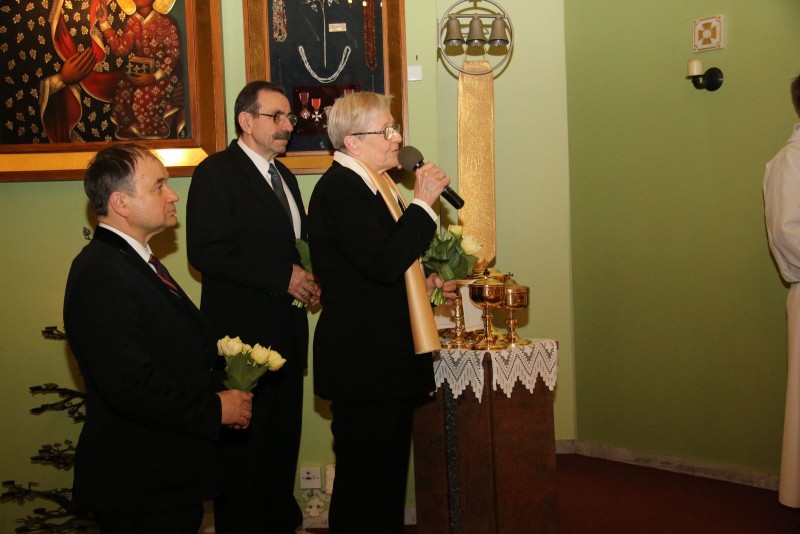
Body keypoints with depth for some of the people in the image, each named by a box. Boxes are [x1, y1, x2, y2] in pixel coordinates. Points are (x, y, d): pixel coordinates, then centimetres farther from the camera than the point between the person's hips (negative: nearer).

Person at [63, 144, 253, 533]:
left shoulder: (134, 262, 11)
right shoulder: (100, 275, -22)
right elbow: (131, 387, -29)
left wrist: (217, 390, 2)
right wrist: (216, 409, -18)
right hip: (139, 489, -10)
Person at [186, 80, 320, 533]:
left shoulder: (284, 176, 17)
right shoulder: (217, 172, -10)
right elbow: (206, 252, -20)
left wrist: (309, 279, 3)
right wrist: (283, 276, -19)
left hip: (286, 333, 8)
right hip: (243, 334, -8)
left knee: (284, 441, 15)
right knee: (246, 448, 1)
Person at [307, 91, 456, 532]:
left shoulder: (371, 184, 14)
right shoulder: (338, 187, -16)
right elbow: (383, 264, -27)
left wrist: (426, 283, 9)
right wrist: (422, 203, -19)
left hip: (389, 358, 10)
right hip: (363, 360, -10)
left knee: (388, 473, 18)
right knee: (366, 478, -2)